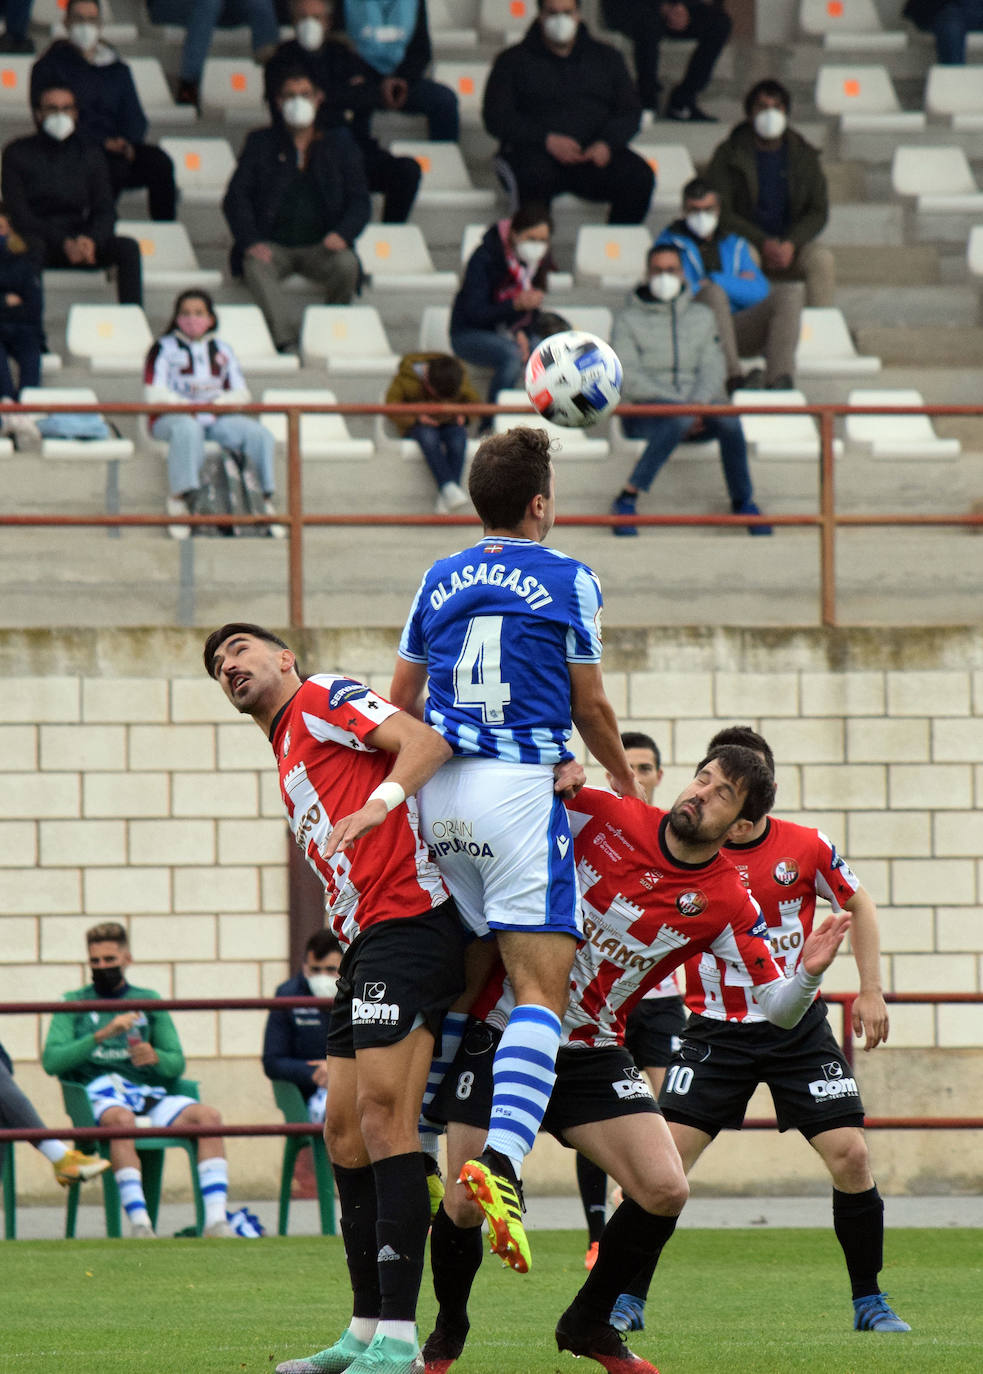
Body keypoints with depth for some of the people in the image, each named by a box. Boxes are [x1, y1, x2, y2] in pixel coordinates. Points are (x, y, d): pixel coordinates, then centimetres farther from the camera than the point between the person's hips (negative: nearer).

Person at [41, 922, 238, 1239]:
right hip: (99, 1091, -3)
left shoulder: (148, 1001, 22)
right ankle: (139, 1224, -47)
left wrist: (155, 1057, -9)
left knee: (208, 1115, -26)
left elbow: (177, 1064, 16)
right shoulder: (74, 1004, 14)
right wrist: (101, 1035, -15)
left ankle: (216, 1220, -35)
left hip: (150, 1092, 3)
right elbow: (51, 1061, -2)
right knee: (120, 1118, -41)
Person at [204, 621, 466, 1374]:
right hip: (366, 944, 10)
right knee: (344, 1129, 9)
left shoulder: (323, 698, 3)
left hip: (406, 920, -10)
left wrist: (380, 803, -28)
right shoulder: (289, 760, 29)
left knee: (383, 1117, -16)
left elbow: (427, 742, -13)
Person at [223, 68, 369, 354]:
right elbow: (236, 198, 5)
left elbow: (359, 201, 9)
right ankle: (287, 342, -43)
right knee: (256, 267, -35)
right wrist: (251, 242, -14)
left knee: (346, 265, -32)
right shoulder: (261, 143, 13)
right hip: (272, 244, 0)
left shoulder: (340, 144, 15)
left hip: (320, 245, 0)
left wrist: (343, 234, -13)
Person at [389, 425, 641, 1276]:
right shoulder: (568, 582, 1)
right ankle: (502, 1161, -30)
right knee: (541, 988, -11)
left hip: (437, 791, 6)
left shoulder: (439, 582, 15)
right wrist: (624, 777, 23)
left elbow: (400, 702, 19)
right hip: (521, 786, -6)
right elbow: (590, 705, 5)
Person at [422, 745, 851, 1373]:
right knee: (464, 1207, -10)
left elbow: (779, 1009, -6)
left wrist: (810, 973, -28)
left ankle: (589, 1322, 12)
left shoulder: (726, 904, -6)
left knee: (665, 1191, -14)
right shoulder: (604, 815, -9)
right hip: (501, 1032, -2)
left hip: (593, 1055, 2)